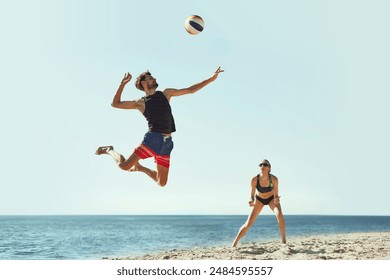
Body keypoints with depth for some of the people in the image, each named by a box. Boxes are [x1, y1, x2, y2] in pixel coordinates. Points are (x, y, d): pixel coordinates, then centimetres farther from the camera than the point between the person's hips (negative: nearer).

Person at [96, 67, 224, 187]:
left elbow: (190, 90, 17)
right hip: (153, 138, -4)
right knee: (124, 165, -20)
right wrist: (123, 84, -1)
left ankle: (139, 167, 31)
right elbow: (115, 104, 4)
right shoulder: (141, 102, 7)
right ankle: (109, 151, 13)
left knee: (162, 183, 5)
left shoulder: (166, 94, 17)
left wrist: (211, 79, 11)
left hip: (167, 143, 4)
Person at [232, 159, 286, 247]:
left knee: (279, 215, -30)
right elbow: (252, 195, -18)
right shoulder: (254, 180, -31)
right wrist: (251, 201, -40)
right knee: (249, 223, -7)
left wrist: (276, 199, -44)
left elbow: (276, 195, -22)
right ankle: (234, 244, 6)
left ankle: (284, 242, -19)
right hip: (259, 199, 0)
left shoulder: (274, 179, -32)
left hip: (271, 198, 0)